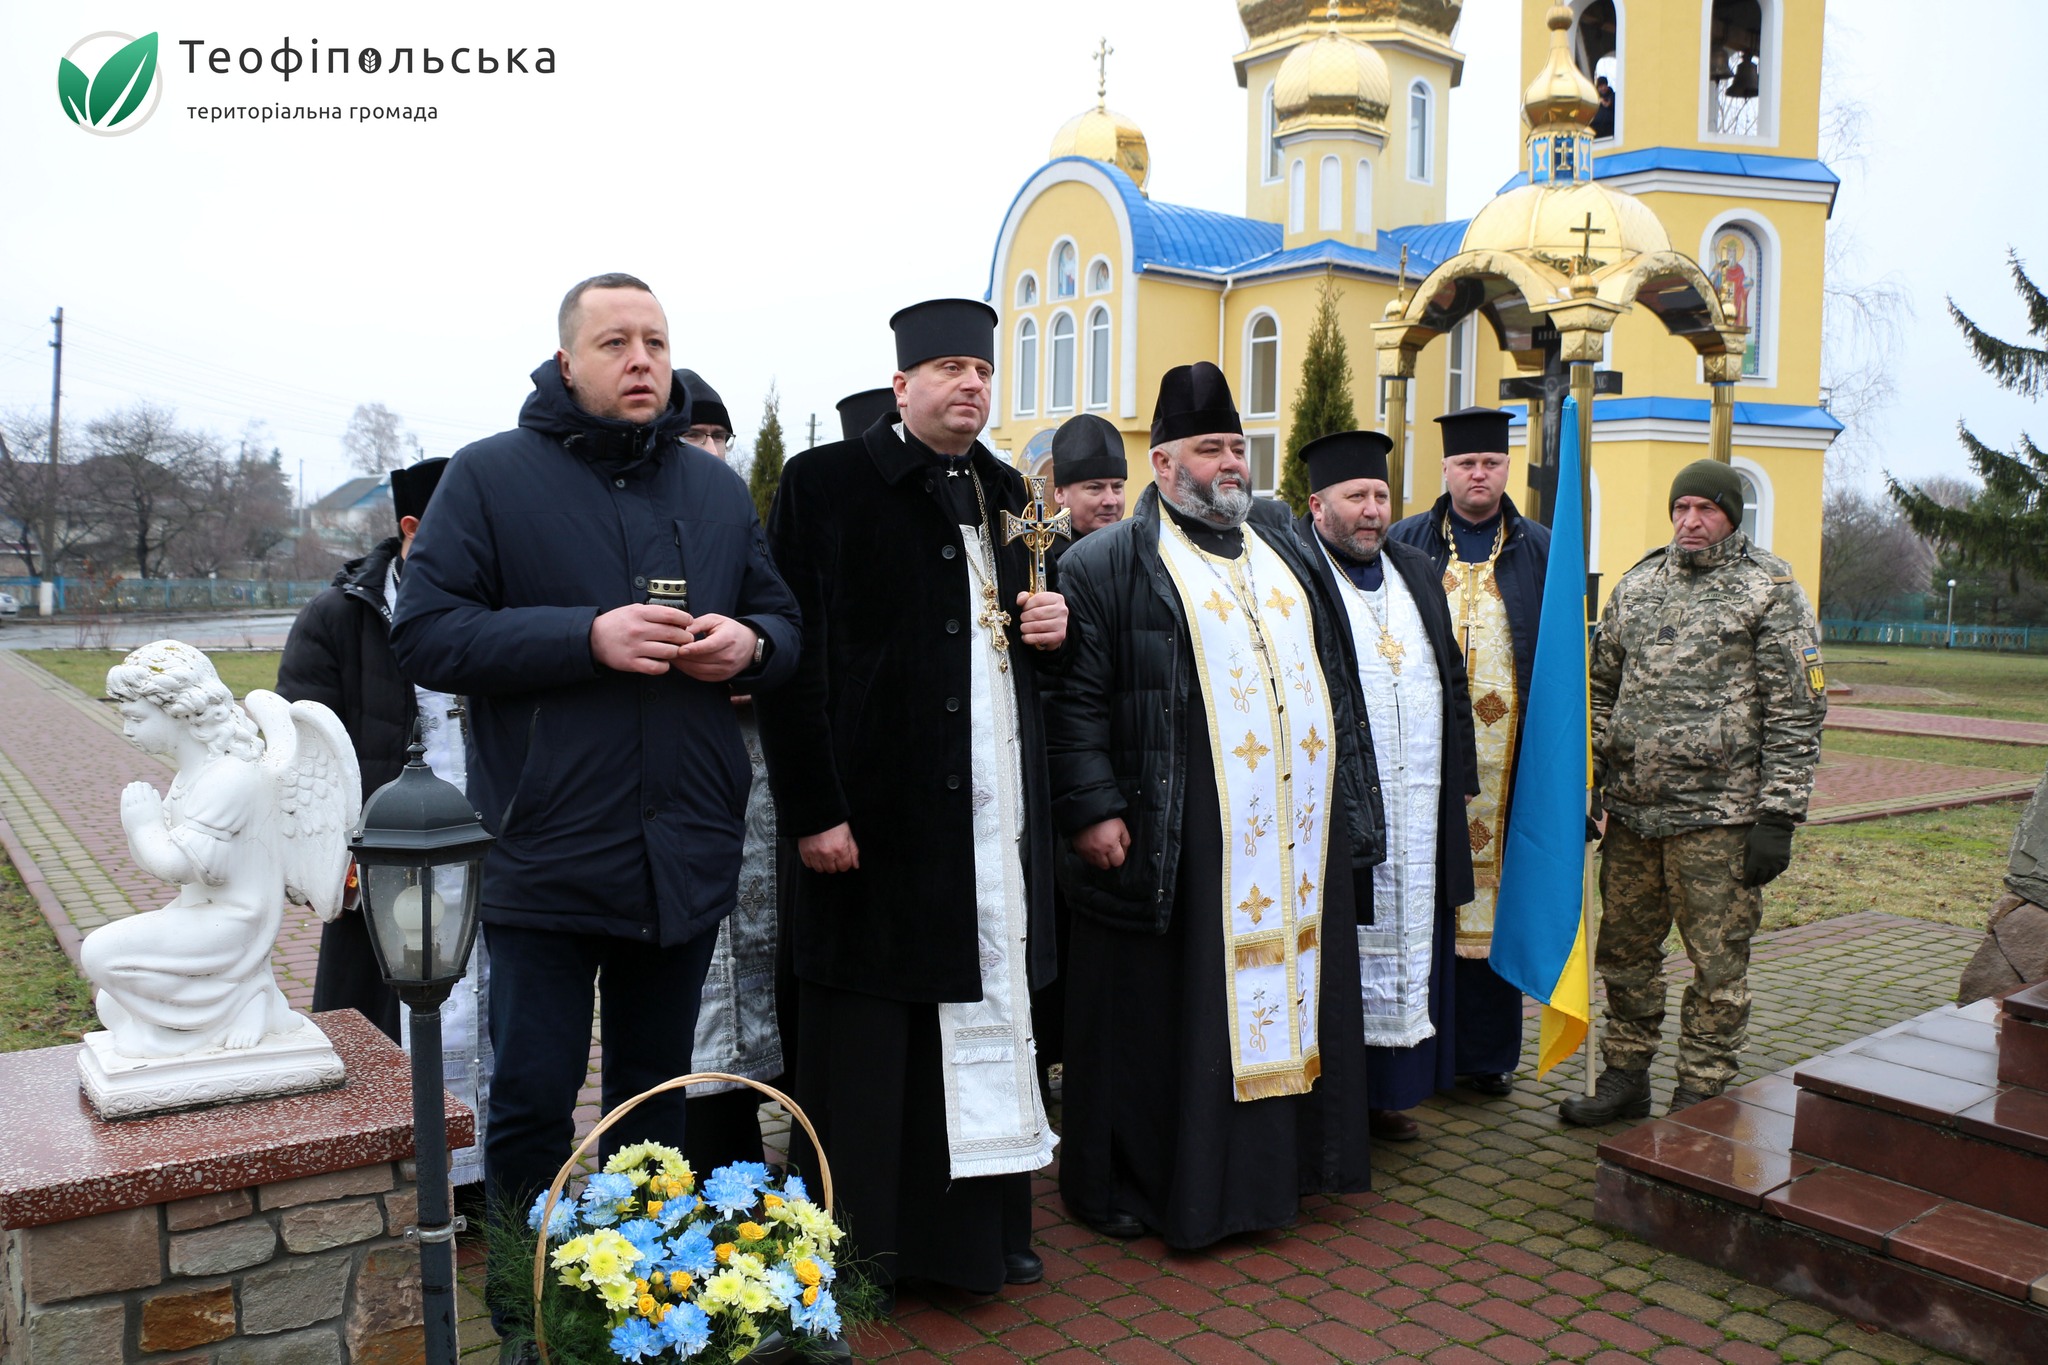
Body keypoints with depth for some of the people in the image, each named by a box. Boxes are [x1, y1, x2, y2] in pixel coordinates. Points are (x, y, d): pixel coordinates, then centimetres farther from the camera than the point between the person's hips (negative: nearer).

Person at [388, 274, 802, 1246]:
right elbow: (424, 635, -9)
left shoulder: (717, 490, 13)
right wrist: (588, 637, -20)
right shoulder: (490, 475, -1)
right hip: (545, 858, -4)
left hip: (685, 861, 4)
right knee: (532, 1102, 4)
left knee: (657, 1098, 17)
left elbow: (783, 624, 16)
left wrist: (750, 646, -8)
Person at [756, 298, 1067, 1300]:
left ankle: (982, 1226, 28)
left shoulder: (1004, 494, 14)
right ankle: (864, 1243, 22)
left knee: (990, 1016, 13)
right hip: (877, 812, -6)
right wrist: (813, 809, -16)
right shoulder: (825, 484, -5)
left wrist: (1050, 631, 2)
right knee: (870, 1037, 5)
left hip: (995, 810, 6)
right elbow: (793, 653, -10)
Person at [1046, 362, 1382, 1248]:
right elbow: (1073, 695, -10)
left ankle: (1274, 1161, 30)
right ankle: (1125, 1183, 18)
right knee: (1163, 1018, 2)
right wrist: (1091, 807, -18)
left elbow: (1335, 670, 21)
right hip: (1179, 844, -6)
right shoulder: (1109, 563, -3)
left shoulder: (1282, 544, 17)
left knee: (1287, 993, 14)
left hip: (1298, 835, 6)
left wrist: (1352, 795, 16)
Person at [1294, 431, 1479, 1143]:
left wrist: (1459, 778, 15)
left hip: (1418, 807, 7)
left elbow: (1452, 677, 19)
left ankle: (1386, 1089, 26)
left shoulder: (1417, 570, 15)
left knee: (1408, 944, 13)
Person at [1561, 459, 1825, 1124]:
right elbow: (1602, 688, 18)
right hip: (1631, 813, 5)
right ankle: (1625, 1079, 29)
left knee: (1717, 967, 4)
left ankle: (1699, 1102, 17)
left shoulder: (1771, 589, -2)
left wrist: (1778, 816, -11)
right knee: (1624, 953, 14)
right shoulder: (1637, 584, 13)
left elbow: (1797, 712, -6)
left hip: (1719, 818, -5)